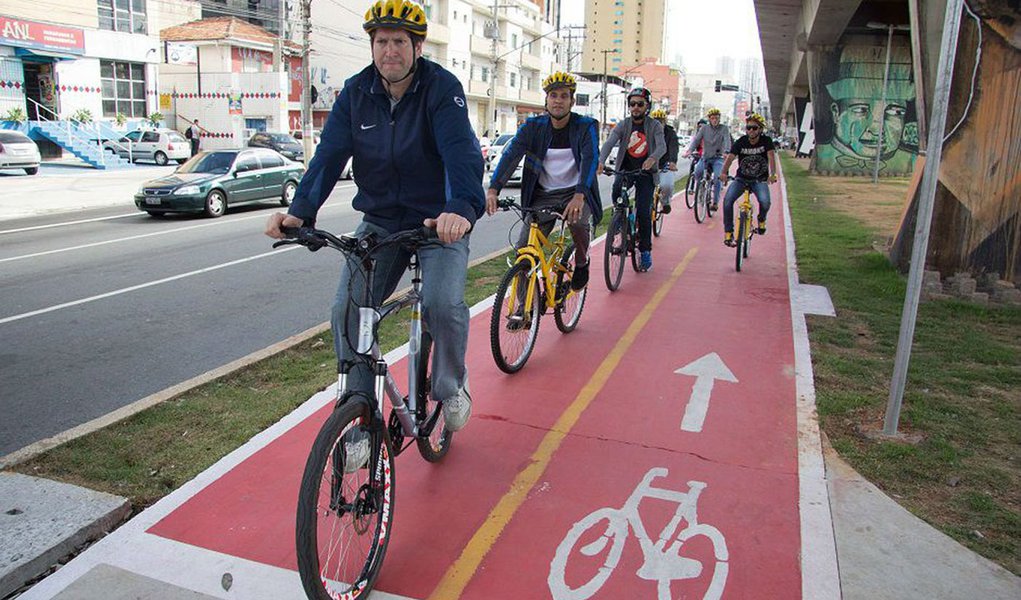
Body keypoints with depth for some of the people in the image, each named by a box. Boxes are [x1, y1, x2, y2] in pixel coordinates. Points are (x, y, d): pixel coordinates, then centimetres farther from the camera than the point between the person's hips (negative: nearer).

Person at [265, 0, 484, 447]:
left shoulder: (442, 87, -11)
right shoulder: (355, 92, 1)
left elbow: (461, 151, -27)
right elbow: (329, 154, -8)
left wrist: (462, 208, -46)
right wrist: (300, 211, -25)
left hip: (440, 221, -3)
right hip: (380, 221, 4)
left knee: (443, 303, -26)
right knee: (347, 310, -10)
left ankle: (451, 388, 6)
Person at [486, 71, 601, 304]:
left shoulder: (585, 126, -8)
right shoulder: (533, 126, -3)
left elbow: (590, 159, -23)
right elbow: (511, 154, -15)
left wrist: (579, 195, -42)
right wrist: (493, 189, -32)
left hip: (575, 193, -2)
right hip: (543, 195, 2)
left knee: (578, 222, -35)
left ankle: (581, 262, -1)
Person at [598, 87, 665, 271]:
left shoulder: (654, 125, -3)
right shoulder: (623, 124, 0)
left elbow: (662, 146, -20)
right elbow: (609, 142, -16)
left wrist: (652, 158, -43)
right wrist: (600, 161, -36)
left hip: (645, 172, -1)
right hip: (625, 168, 2)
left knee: (643, 212, -11)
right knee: (616, 191, -29)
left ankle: (645, 251, 5)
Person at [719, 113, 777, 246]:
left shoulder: (766, 141, -9)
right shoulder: (741, 142, -8)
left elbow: (771, 157, -22)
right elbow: (730, 157, -22)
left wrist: (772, 174, -41)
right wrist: (723, 173, -41)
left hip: (759, 180, -1)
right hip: (741, 179, 1)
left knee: (765, 202, -29)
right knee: (727, 200, -25)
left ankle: (761, 220, 7)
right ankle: (728, 233, -14)